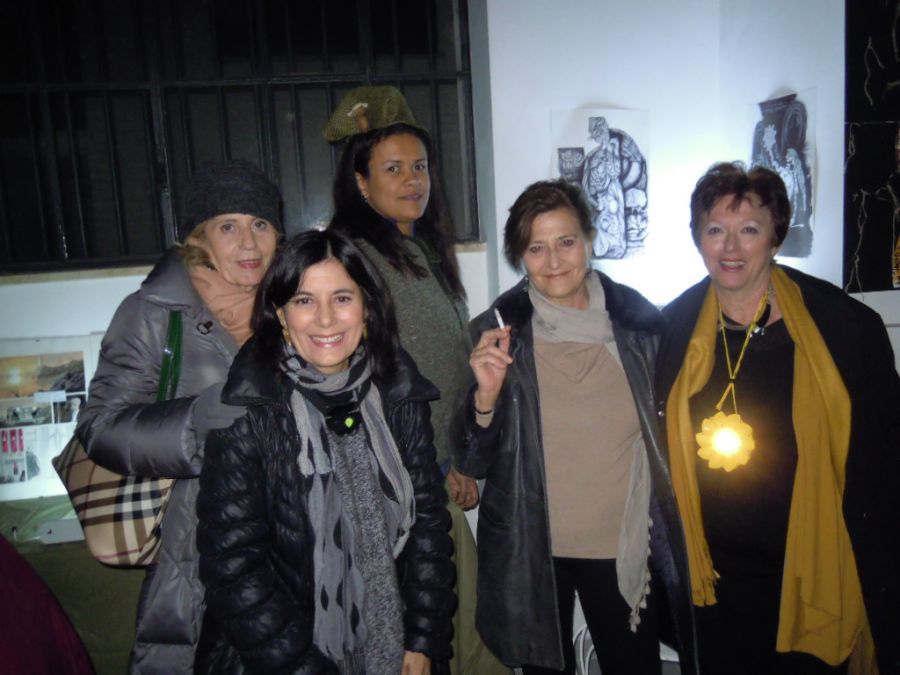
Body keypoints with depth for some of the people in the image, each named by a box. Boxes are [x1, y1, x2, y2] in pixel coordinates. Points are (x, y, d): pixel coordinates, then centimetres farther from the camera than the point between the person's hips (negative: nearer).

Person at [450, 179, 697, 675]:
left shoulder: (638, 319, -5)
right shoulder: (498, 330, -10)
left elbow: (666, 433, 9)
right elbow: (472, 465, -7)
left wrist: (670, 537, 9)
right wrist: (486, 396, -25)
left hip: (624, 545, 1)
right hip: (530, 551, 0)